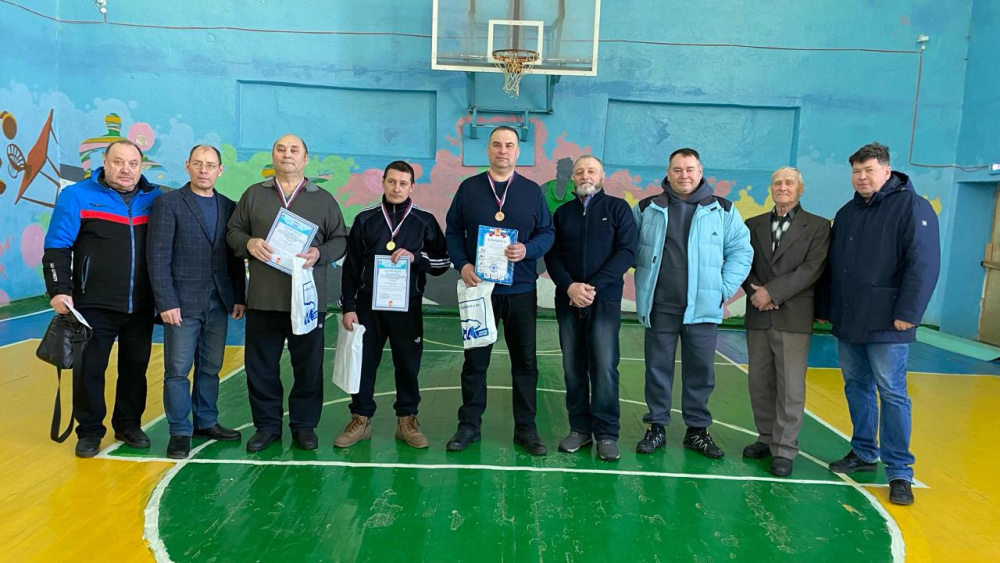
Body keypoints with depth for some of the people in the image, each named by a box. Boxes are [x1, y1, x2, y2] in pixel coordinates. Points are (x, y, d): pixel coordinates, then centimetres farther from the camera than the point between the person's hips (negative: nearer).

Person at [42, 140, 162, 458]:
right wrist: (59, 290, -13)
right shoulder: (77, 196, -2)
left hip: (141, 307, 3)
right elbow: (57, 248, -4)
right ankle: (89, 431, 21)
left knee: (135, 367, 12)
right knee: (89, 369, 5)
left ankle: (129, 425, 28)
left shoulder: (155, 199, 5)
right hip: (94, 306, -2)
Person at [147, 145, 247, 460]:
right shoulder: (168, 203, -3)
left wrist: (239, 297, 5)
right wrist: (166, 302, -14)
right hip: (182, 303, -4)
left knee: (210, 368, 12)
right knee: (178, 370, 2)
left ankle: (206, 422, 26)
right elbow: (158, 256, -8)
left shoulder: (228, 207, 10)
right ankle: (180, 432, 13)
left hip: (218, 303, 4)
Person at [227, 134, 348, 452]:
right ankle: (267, 425, 22)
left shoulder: (323, 199, 9)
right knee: (261, 366, 7)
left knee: (308, 366, 5)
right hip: (263, 300, 1)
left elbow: (340, 239, 8)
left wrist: (320, 253, -12)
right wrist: (249, 244, -10)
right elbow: (233, 231, 12)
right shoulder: (254, 194, 11)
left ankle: (304, 425, 20)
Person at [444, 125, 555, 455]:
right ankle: (469, 425, 20)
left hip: (520, 290, 1)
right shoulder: (469, 188, 5)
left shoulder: (532, 191, 6)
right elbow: (453, 232, 5)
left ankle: (526, 428, 17)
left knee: (525, 361, 6)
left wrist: (527, 250, -15)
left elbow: (547, 233, 5)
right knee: (475, 360, 8)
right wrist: (462, 265, -11)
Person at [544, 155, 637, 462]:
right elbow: (552, 256, 7)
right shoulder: (563, 213, 14)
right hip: (568, 300, 3)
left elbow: (627, 252, -5)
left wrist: (593, 287, -14)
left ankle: (606, 434, 2)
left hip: (604, 300, -3)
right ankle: (580, 428, 14)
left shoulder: (618, 208, 5)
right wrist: (569, 286, -12)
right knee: (573, 367, 4)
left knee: (604, 365, -7)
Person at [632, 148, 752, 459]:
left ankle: (697, 430, 21)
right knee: (657, 368, 8)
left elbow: (741, 251, 7)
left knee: (700, 370, 7)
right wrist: (643, 276, 3)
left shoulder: (723, 210, 6)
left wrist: (726, 288, -1)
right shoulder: (647, 209, 7)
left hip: (702, 305, 0)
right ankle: (656, 427, 20)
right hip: (659, 305, 0)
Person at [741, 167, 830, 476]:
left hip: (794, 316, -4)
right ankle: (767, 438, 24)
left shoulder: (818, 226, 1)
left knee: (790, 386, -1)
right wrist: (755, 292, -11)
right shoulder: (754, 225, 12)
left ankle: (784, 449, 8)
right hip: (758, 316, 4)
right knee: (759, 383, 9)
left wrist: (772, 292, -17)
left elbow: (812, 269, -10)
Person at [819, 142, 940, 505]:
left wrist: (908, 314, -19)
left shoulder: (912, 207, -7)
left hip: (887, 325, -6)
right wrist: (825, 308, 15)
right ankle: (864, 453, 28)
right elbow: (832, 266, 16)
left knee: (892, 394, -1)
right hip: (847, 323, 6)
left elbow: (924, 265, -15)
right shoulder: (847, 213, 13)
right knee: (856, 389, 13)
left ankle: (900, 471, 8)